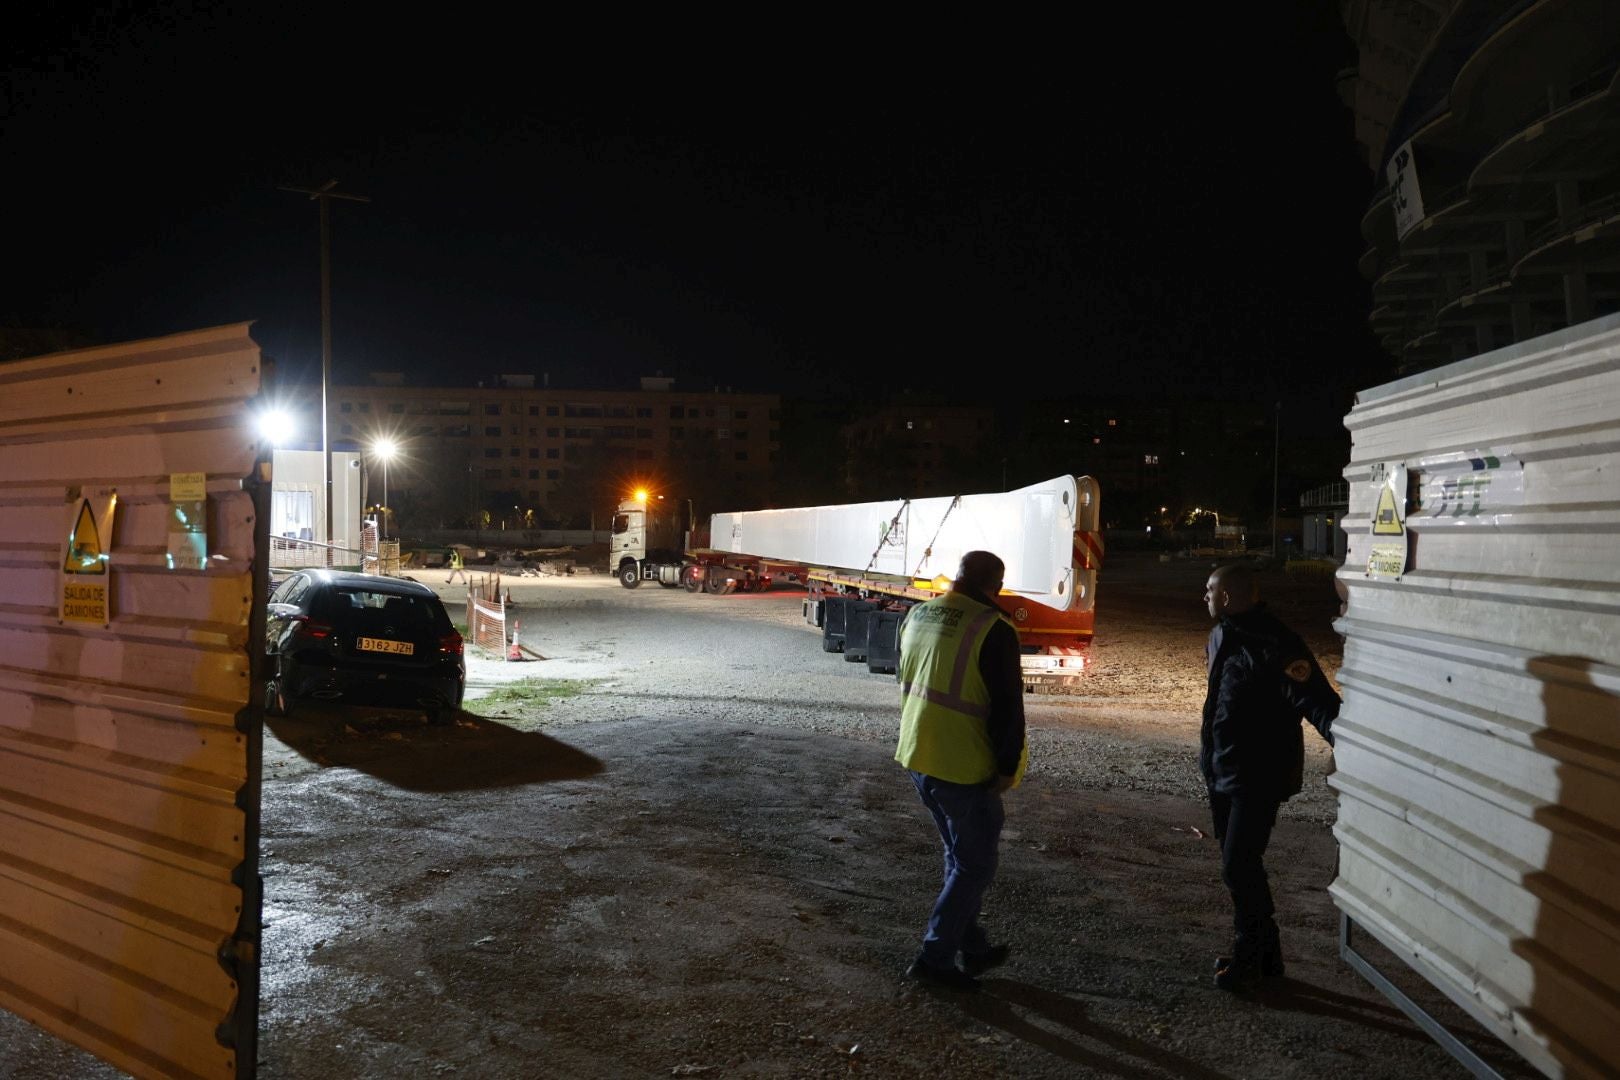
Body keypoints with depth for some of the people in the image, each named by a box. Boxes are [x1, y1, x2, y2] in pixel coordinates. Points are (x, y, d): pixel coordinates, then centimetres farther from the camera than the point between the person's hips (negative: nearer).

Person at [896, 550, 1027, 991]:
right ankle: (934, 957, 9)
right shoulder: (993, 631, -18)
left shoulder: (917, 616, 5)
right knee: (975, 865, 7)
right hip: (965, 767, -8)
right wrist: (1008, 766, -8)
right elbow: (1008, 706, -17)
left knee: (959, 857, 22)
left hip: (918, 757, 8)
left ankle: (974, 948, 32)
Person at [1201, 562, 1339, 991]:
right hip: (1223, 775, 9)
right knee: (1240, 866, 16)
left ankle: (1249, 959, 12)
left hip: (1258, 779, -9)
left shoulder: (1274, 647, -21)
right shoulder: (1222, 637, 7)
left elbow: (1315, 700, -29)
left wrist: (1341, 738, -41)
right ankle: (1264, 952, 30)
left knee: (1239, 867, -6)